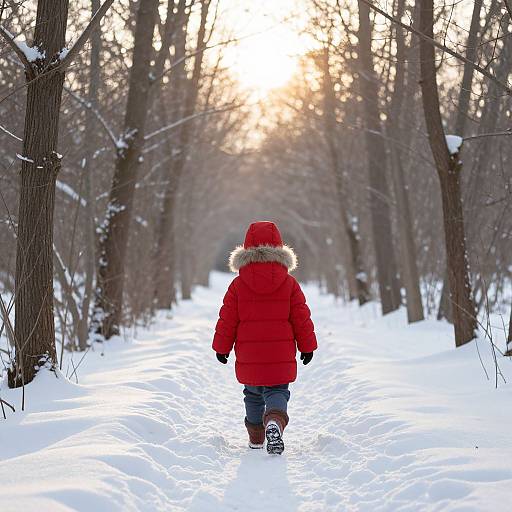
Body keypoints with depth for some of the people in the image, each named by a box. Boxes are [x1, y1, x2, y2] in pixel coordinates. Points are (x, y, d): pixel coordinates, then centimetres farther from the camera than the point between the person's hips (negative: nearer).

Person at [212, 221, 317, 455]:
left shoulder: (238, 284, -4)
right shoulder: (289, 283, -3)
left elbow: (227, 319, 0)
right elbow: (301, 317, 0)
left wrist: (222, 347, 11)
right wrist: (307, 346, 11)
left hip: (248, 355, 1)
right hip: (281, 355, -1)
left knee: (253, 394, 19)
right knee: (277, 391, 7)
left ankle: (256, 437, 29)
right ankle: (275, 422, -24)